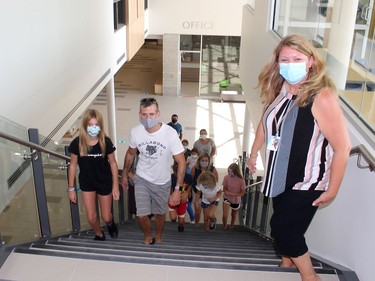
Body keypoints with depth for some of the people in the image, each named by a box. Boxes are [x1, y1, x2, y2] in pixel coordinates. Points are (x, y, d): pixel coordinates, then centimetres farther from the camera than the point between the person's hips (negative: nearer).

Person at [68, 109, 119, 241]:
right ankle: (99, 235, 41)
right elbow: (73, 165, -7)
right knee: (91, 218, 7)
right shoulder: (77, 143, -20)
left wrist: (115, 186, -6)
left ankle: (110, 223, 51)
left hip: (104, 182, -1)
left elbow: (113, 163, -9)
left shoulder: (106, 142, -21)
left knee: (106, 217, 11)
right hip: (86, 183, 1)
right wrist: (71, 188, -2)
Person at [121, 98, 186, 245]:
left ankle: (158, 237, 48)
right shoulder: (135, 132, -18)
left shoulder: (170, 133, -27)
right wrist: (124, 175, 11)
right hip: (142, 179, 1)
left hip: (162, 182, -1)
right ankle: (148, 237, 30)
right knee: (142, 215, -3)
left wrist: (177, 189, -26)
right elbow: (130, 153, 3)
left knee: (160, 213, 18)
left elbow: (181, 161, -22)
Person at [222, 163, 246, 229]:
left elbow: (242, 193, -14)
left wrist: (232, 194, -28)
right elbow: (224, 189, -8)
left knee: (234, 215, 22)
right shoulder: (226, 177, -18)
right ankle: (225, 227, 20)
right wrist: (226, 192, -31)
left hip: (236, 200, 0)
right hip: (227, 198, 0)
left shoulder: (241, 180, -21)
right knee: (225, 216, -11)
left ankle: (231, 227, 51)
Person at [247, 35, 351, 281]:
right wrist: (254, 154, 22)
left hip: (307, 183, -6)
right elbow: (265, 124, 15)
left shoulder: (321, 97, -24)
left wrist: (332, 190, -17)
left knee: (283, 228, -2)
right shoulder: (278, 91, -3)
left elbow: (342, 147, -22)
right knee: (283, 226, 20)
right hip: (280, 177, 6)